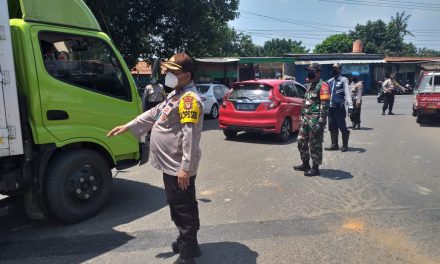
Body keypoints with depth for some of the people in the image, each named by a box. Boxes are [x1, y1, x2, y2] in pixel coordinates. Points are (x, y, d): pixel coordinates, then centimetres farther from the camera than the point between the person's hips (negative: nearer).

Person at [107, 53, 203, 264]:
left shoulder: (189, 99, -19)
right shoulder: (175, 94, 15)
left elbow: (190, 136, -25)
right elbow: (153, 114, 21)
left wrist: (186, 167, -27)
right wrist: (128, 127, 19)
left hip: (179, 167, -10)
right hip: (170, 164, 10)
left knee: (184, 208, 0)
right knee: (176, 206, 21)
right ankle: (186, 242, 38)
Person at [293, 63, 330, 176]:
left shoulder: (322, 86, -10)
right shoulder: (309, 85, 17)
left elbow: (325, 105, -17)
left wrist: (321, 122, -22)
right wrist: (302, 116, 21)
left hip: (315, 119, -9)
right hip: (306, 118, 9)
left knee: (315, 144, -2)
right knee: (301, 141, 14)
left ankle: (315, 168, 8)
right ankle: (305, 164, 27)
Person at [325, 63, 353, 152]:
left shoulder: (343, 80, -2)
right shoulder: (330, 81, 16)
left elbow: (347, 93, -9)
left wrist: (350, 105, -19)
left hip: (339, 107, -6)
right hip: (331, 107, 6)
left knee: (342, 126, -3)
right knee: (332, 127, 9)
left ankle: (345, 145, 9)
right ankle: (334, 144, 19)